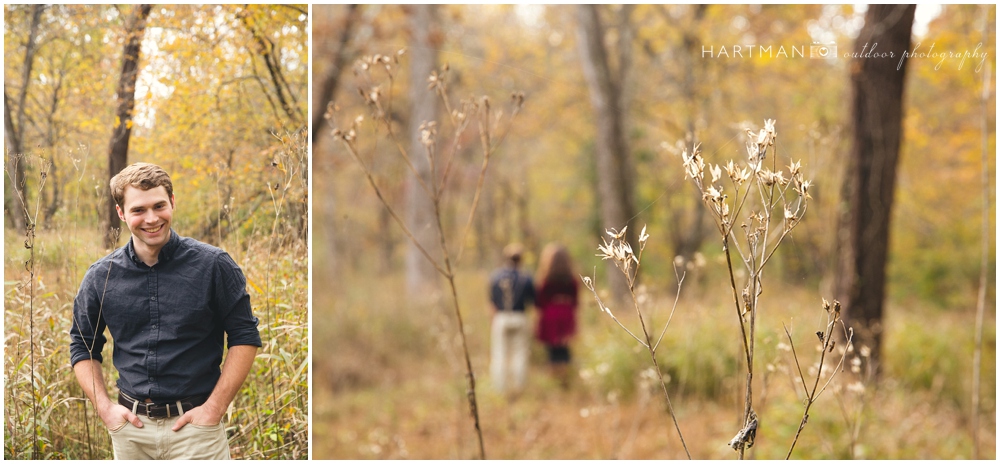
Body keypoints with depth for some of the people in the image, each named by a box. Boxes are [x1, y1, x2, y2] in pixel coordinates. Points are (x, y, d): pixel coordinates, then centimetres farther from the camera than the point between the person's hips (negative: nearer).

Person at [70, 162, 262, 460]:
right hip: (130, 426, 3)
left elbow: (244, 338, -2)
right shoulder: (100, 276, 3)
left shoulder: (213, 265, -5)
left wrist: (215, 408, -9)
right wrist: (104, 408, 1)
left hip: (195, 426, -2)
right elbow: (83, 347, 13)